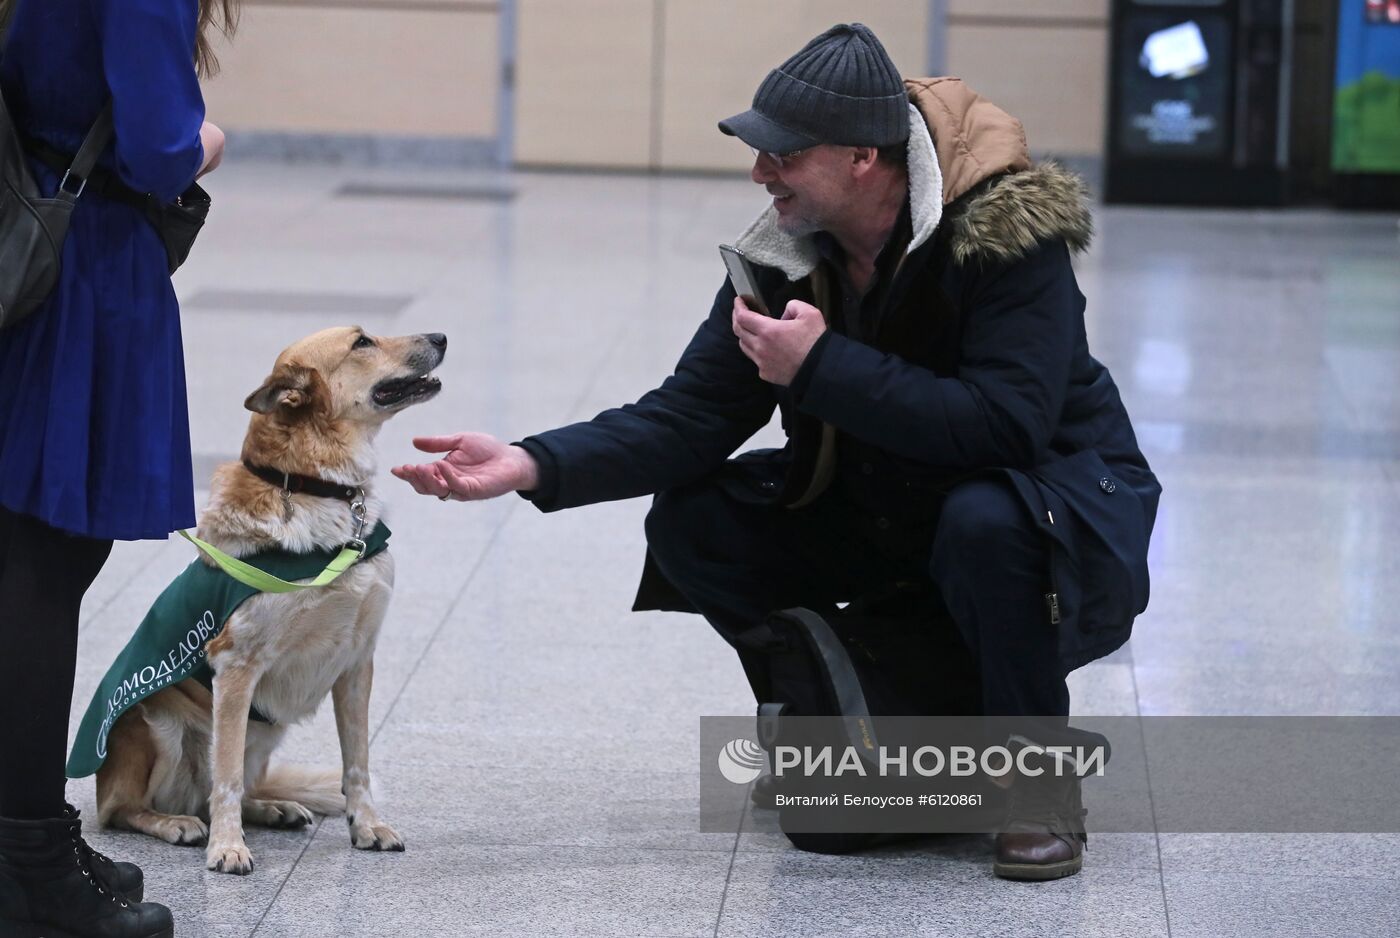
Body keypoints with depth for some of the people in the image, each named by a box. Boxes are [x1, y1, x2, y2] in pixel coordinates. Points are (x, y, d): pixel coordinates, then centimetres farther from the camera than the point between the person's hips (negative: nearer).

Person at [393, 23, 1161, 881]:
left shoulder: (1004, 233, -27)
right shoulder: (788, 253, -8)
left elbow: (1006, 425, -36)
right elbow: (692, 417, -9)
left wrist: (823, 367, -34)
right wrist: (534, 466, -22)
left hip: (1057, 498, -6)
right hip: (885, 511, 6)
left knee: (984, 523, -39)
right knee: (690, 521, -11)